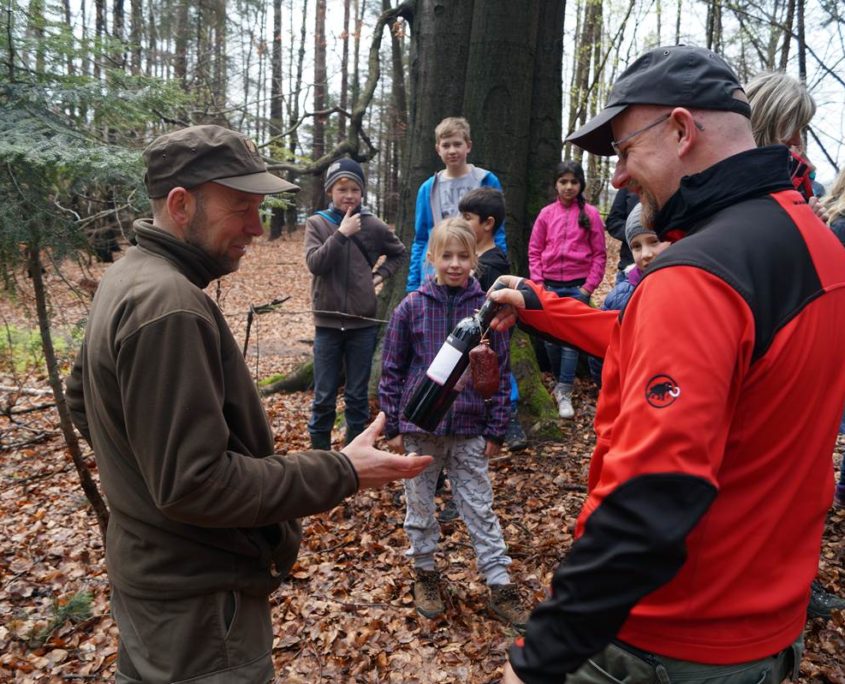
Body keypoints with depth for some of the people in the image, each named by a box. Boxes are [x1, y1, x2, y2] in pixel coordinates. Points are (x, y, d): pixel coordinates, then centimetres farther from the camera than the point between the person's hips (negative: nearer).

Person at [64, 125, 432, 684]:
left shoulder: (129, 277, 4)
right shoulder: (169, 306, -28)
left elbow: (83, 401, 16)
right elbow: (193, 484, -29)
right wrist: (341, 473, -25)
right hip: (198, 604, -9)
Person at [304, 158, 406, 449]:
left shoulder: (373, 226, 1)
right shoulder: (317, 223, -1)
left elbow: (398, 253, 17)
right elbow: (314, 263, -14)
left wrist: (379, 275, 2)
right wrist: (342, 233, -19)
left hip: (363, 322, 1)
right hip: (327, 322, -1)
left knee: (358, 396, 10)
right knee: (323, 396, 6)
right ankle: (320, 451, 21)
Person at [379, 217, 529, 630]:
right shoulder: (411, 308, -5)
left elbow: (500, 373, 2)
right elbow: (391, 370, 0)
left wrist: (495, 430, 1)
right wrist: (393, 427, -1)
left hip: (469, 430, 0)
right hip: (419, 426, 0)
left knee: (480, 510, 9)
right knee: (420, 507, 14)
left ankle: (500, 587, 21)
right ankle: (425, 573, 34)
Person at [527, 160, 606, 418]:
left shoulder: (590, 213, 0)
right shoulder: (546, 213, 5)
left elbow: (599, 254, 0)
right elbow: (534, 250, 7)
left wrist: (589, 286, -6)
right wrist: (538, 282, -2)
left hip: (577, 287, -2)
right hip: (549, 286, 3)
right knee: (551, 338, 8)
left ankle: (564, 393, 0)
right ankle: (559, 381, 28)